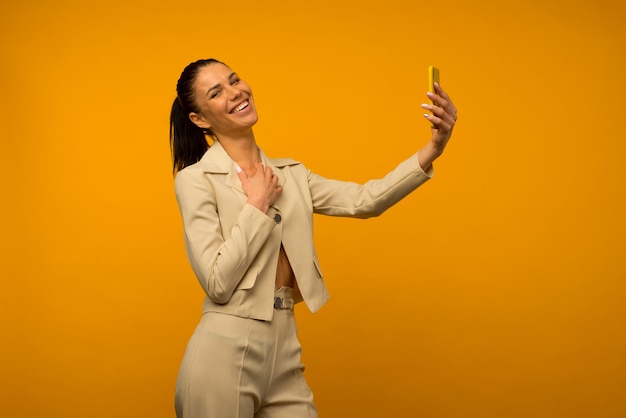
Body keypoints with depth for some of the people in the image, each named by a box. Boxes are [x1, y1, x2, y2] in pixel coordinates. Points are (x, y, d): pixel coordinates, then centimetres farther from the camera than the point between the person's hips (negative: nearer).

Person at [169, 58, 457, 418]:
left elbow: (364, 200, -5)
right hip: (224, 353, -5)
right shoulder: (195, 179, -7)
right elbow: (217, 282, -15)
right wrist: (257, 205, -10)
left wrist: (432, 150, -15)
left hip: (285, 350, 5)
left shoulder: (289, 173, 10)